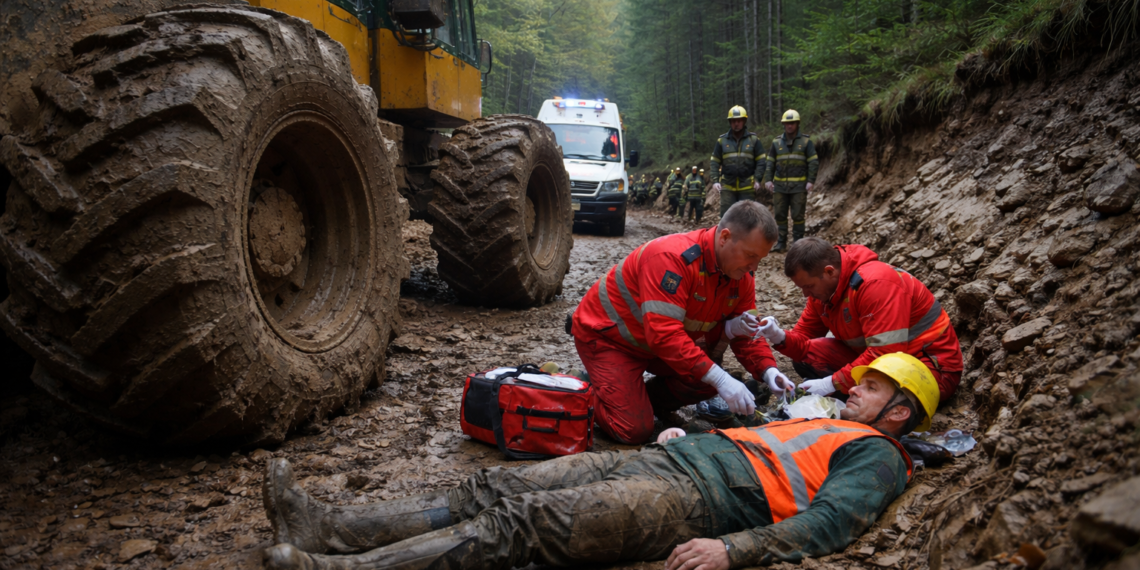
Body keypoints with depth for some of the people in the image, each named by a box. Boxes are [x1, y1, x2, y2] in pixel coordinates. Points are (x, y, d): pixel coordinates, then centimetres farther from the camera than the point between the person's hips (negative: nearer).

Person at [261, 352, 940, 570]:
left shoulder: (875, 455, 6)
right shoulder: (821, 424, 33)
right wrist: (681, 432, 19)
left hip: (695, 500, -8)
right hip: (660, 461, 8)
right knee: (496, 489, -7)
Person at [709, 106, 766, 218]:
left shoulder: (753, 139, 4)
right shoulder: (722, 140, 5)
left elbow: (761, 161, 3)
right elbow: (714, 162, 6)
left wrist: (757, 179, -9)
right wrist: (715, 180, -6)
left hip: (747, 186, 0)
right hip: (727, 186, 0)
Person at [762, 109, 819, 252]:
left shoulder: (806, 142, 2)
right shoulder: (776, 142, 10)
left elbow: (813, 162, -1)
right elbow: (770, 162, 11)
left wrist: (811, 181, -10)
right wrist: (768, 179, 1)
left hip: (799, 186, -3)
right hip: (780, 185, 3)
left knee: (798, 215, -1)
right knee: (780, 214, 3)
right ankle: (782, 241, 11)